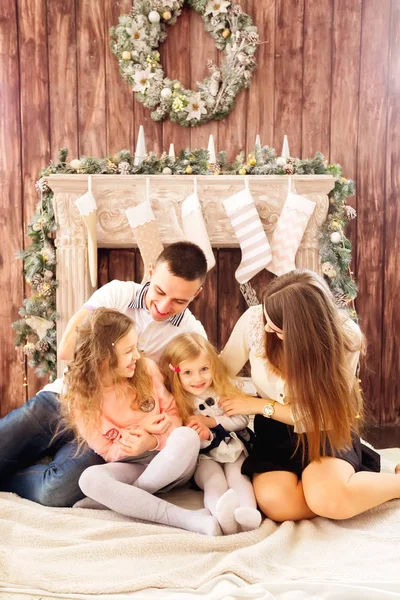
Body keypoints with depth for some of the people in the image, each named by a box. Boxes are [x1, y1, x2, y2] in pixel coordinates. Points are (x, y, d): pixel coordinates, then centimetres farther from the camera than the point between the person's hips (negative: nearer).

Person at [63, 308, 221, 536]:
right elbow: (108, 452, -6)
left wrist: (153, 441, -20)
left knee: (187, 436, -33)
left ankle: (125, 496, -18)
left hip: (171, 465, 1)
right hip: (129, 468, 0)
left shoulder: (146, 368, -7)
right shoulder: (81, 399, -10)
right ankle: (187, 518, -37)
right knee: (90, 478, -33)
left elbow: (173, 413, 0)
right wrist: (141, 428, -23)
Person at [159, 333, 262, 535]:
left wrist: (212, 421, -14)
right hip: (203, 456, -3)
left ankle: (248, 512, -53)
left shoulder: (225, 388, -1)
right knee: (215, 483, -31)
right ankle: (223, 517, -62)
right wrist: (203, 436, -30)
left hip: (234, 449, 3)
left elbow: (243, 420, -3)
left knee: (237, 477, -28)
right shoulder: (177, 401, -7)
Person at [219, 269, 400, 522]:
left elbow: (322, 415, -16)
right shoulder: (253, 320, -18)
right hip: (276, 431, 3)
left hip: (326, 432, -2)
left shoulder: (345, 338, -22)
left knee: (327, 500, -32)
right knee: (276, 503, -28)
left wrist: (260, 405, -19)